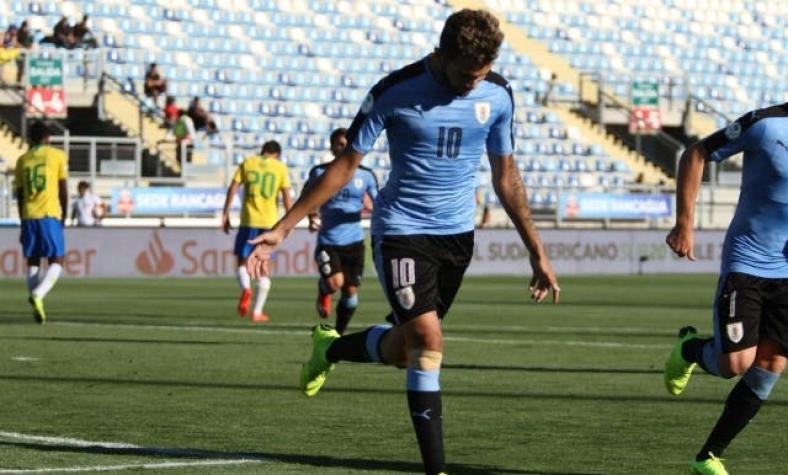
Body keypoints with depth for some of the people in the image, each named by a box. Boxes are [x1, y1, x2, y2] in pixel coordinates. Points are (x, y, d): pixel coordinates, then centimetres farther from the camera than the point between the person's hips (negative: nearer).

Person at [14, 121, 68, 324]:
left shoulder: (22, 160, 13)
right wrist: (63, 217, 11)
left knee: (32, 261, 12)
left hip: (29, 216, 3)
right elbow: (63, 190, 1)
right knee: (56, 261, 3)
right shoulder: (57, 155, 4)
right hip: (50, 215, -3)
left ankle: (37, 307, 2)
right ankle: (38, 294, -22)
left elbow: (19, 195, 13)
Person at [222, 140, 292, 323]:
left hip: (248, 220, 0)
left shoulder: (247, 163, 7)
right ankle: (257, 311, 6)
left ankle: (246, 289, -23)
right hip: (269, 222, 0)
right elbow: (286, 196, -1)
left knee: (242, 261, 9)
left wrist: (225, 215, 4)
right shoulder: (280, 167, 5)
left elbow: (232, 188, 1)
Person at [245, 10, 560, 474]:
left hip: (457, 233, 5)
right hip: (401, 230, -5)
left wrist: (538, 252, 11)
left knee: (403, 348, 11)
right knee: (428, 340, -18)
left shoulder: (498, 95, -3)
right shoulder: (396, 91, -15)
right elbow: (345, 165, -7)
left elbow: (505, 175, 10)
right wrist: (283, 228, -10)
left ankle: (331, 348, 42)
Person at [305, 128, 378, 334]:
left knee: (350, 292, 4)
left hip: (354, 241, 2)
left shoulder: (366, 175, 2)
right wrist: (312, 217, -6)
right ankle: (323, 290, 15)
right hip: (328, 241, -2)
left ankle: (338, 334, 25)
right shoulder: (320, 172, -1)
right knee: (335, 282, -23)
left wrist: (371, 206, -17)